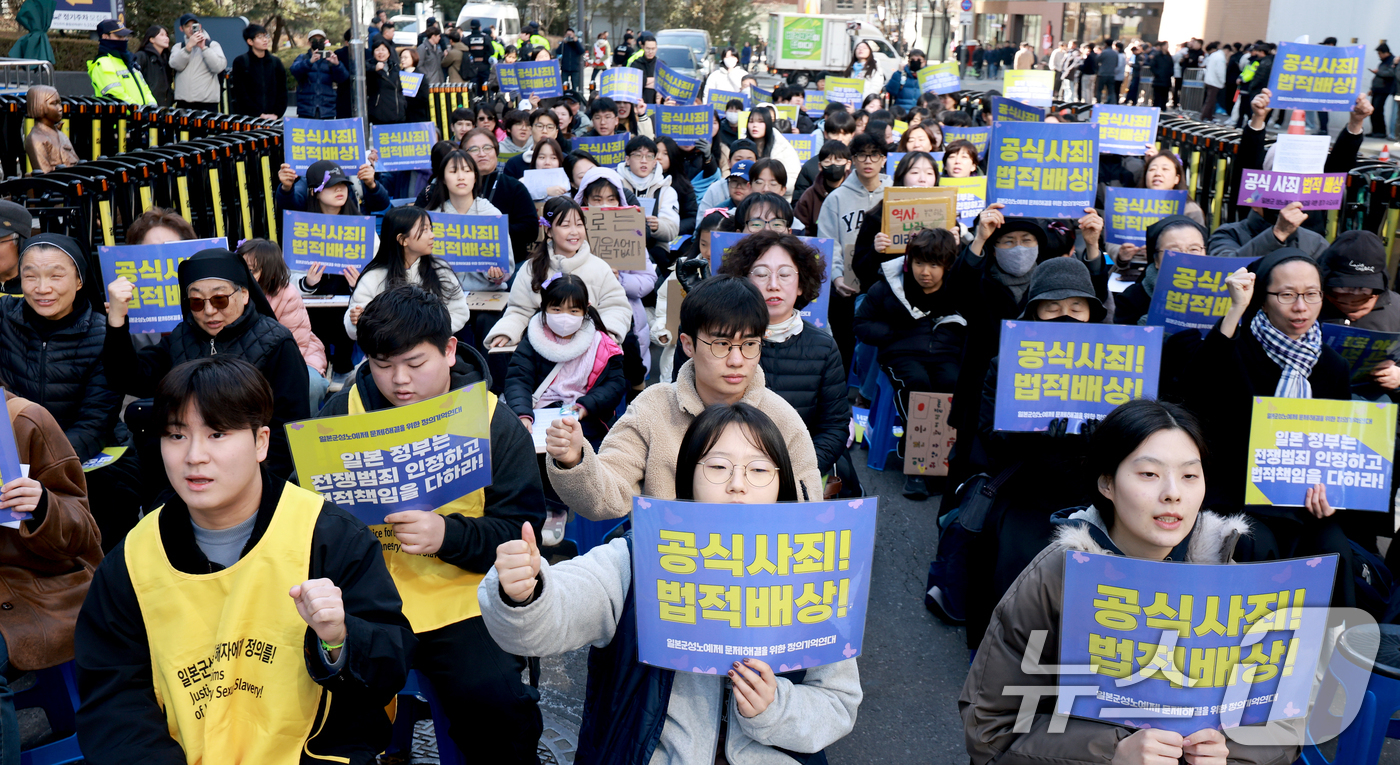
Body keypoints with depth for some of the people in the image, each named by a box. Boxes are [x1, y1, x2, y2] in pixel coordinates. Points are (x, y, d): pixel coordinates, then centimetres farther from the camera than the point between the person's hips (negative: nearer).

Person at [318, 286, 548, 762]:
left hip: (459, 601, -2)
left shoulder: (495, 421, -1)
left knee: (496, 704, -23)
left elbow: (521, 531, -5)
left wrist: (447, 535, -22)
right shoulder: (342, 411, 6)